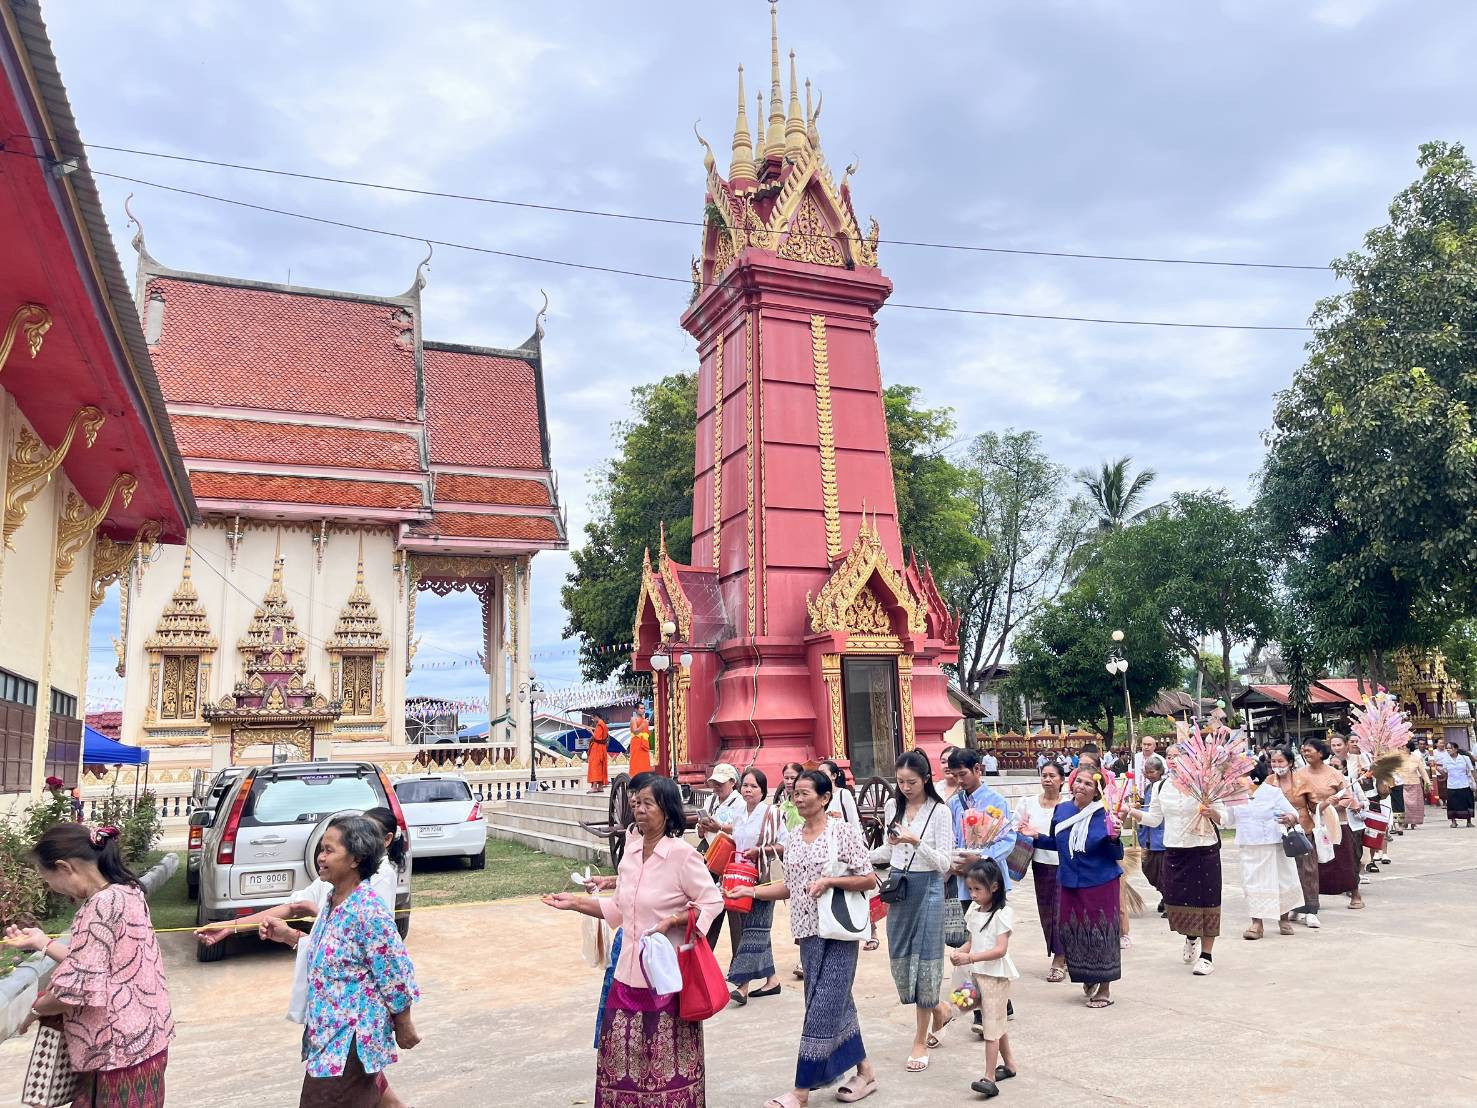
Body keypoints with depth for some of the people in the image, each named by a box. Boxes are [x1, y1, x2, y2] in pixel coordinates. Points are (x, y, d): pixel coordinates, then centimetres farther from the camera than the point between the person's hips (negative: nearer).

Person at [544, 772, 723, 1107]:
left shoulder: (682, 854, -15)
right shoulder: (632, 849, 5)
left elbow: (713, 903, -9)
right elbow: (620, 908, 13)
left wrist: (672, 921, -20)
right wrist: (576, 903, 7)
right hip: (630, 970, 6)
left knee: (667, 1062, 5)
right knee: (621, 1058, 12)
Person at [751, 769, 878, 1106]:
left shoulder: (844, 832, -9)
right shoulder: (793, 839, 9)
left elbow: (869, 880, -8)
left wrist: (830, 880, -20)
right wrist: (751, 891, 6)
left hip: (837, 932, -6)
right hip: (808, 931, 7)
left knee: (823, 1008, -4)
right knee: (837, 1004, 14)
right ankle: (864, 1071, 30)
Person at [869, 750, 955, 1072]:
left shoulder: (939, 812, -11)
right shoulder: (893, 806, 3)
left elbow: (944, 863, -15)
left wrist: (916, 841, -27)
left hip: (927, 888, -5)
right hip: (898, 886, 5)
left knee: (924, 960, 0)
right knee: (901, 959, 10)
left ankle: (921, 1040, 15)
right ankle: (939, 1010, 36)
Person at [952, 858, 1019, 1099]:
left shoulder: (1002, 913, -16)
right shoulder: (973, 910, 7)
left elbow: (1000, 950, -24)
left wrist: (970, 958, -31)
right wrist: (960, 953, -8)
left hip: (996, 975, -8)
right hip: (978, 973, 8)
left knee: (991, 1025, -6)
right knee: (996, 1023, 19)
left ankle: (989, 1078, -4)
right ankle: (1009, 1064, 34)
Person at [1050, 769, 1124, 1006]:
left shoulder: (1104, 815, -12)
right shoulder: (1061, 810, 1)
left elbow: (1117, 855, -8)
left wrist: (1114, 838, -26)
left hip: (1101, 884, -4)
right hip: (1070, 884, 5)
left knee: (1101, 933, 3)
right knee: (1072, 932, 10)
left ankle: (1104, 989, 19)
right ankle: (1087, 979, 34)